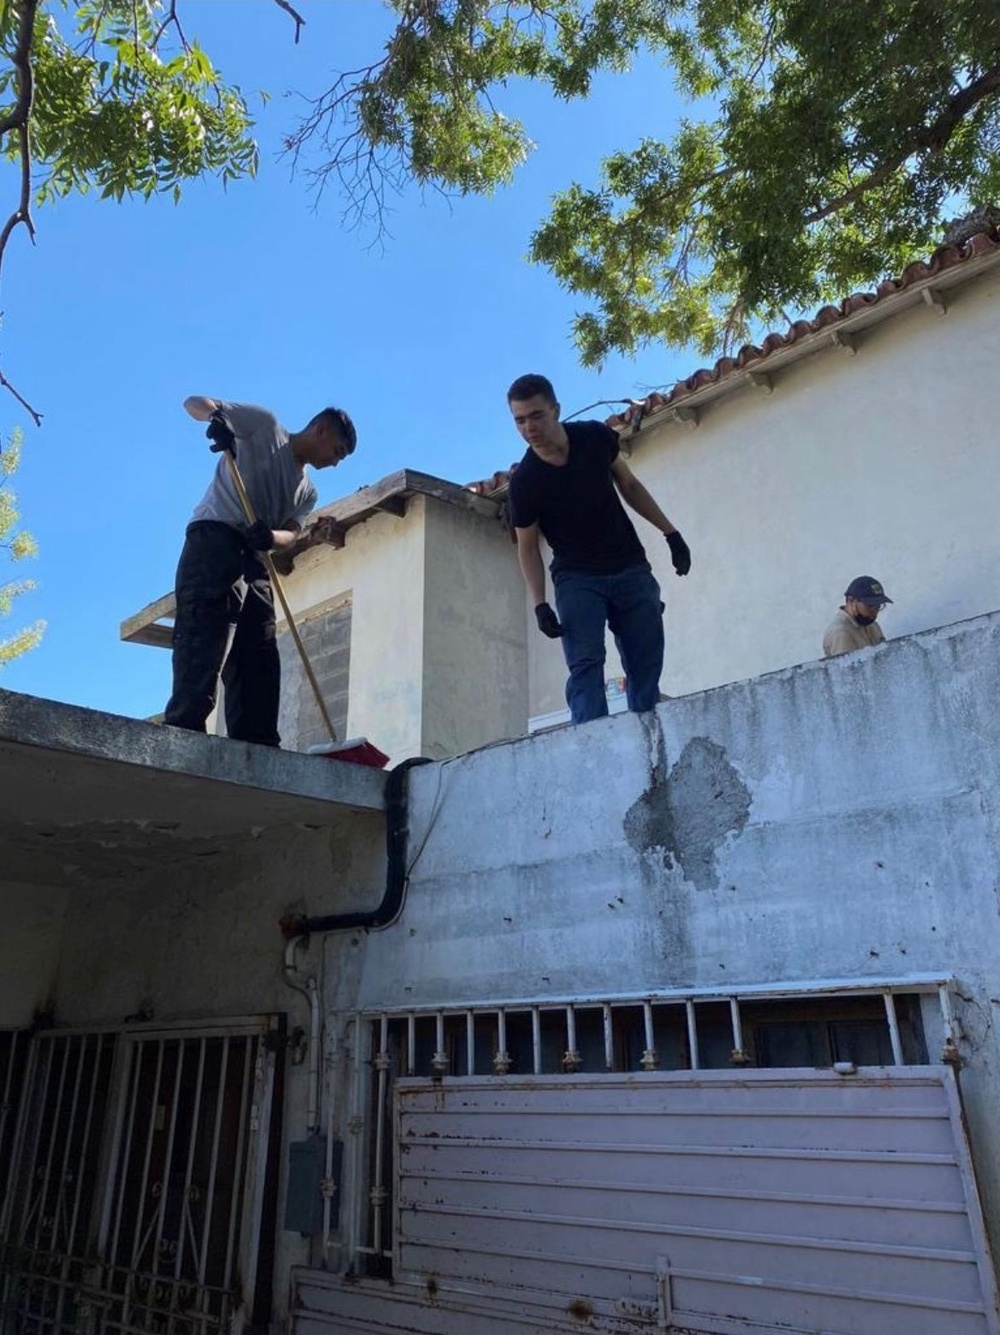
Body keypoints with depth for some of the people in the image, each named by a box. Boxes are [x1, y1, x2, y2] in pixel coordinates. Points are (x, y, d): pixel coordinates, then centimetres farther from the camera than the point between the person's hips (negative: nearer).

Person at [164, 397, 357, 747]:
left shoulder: (307, 492, 26)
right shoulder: (265, 425, 11)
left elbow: (286, 542, 12)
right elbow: (194, 402, 8)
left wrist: (311, 538, -11)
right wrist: (217, 417, -15)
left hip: (253, 559, 8)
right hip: (214, 538, -7)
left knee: (259, 658, -1)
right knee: (204, 635, -21)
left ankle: (256, 746, -3)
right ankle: (185, 729, -28)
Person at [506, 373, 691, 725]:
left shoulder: (596, 437, -6)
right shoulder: (524, 481, -13)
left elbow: (629, 486, 9)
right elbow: (528, 546, -4)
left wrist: (671, 533, 6)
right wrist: (540, 604, -14)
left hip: (630, 569, 3)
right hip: (576, 578, -3)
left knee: (646, 665, -2)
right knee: (585, 664, -19)